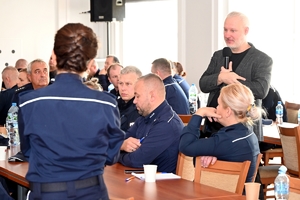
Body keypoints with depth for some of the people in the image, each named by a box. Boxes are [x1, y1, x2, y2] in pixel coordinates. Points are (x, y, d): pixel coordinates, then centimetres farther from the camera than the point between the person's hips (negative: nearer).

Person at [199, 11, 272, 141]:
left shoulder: (262, 60, -3)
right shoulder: (218, 56, 13)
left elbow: (261, 90, -17)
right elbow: (203, 85, 5)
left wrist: (230, 80, -11)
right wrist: (220, 77, -15)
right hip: (213, 126, 5)